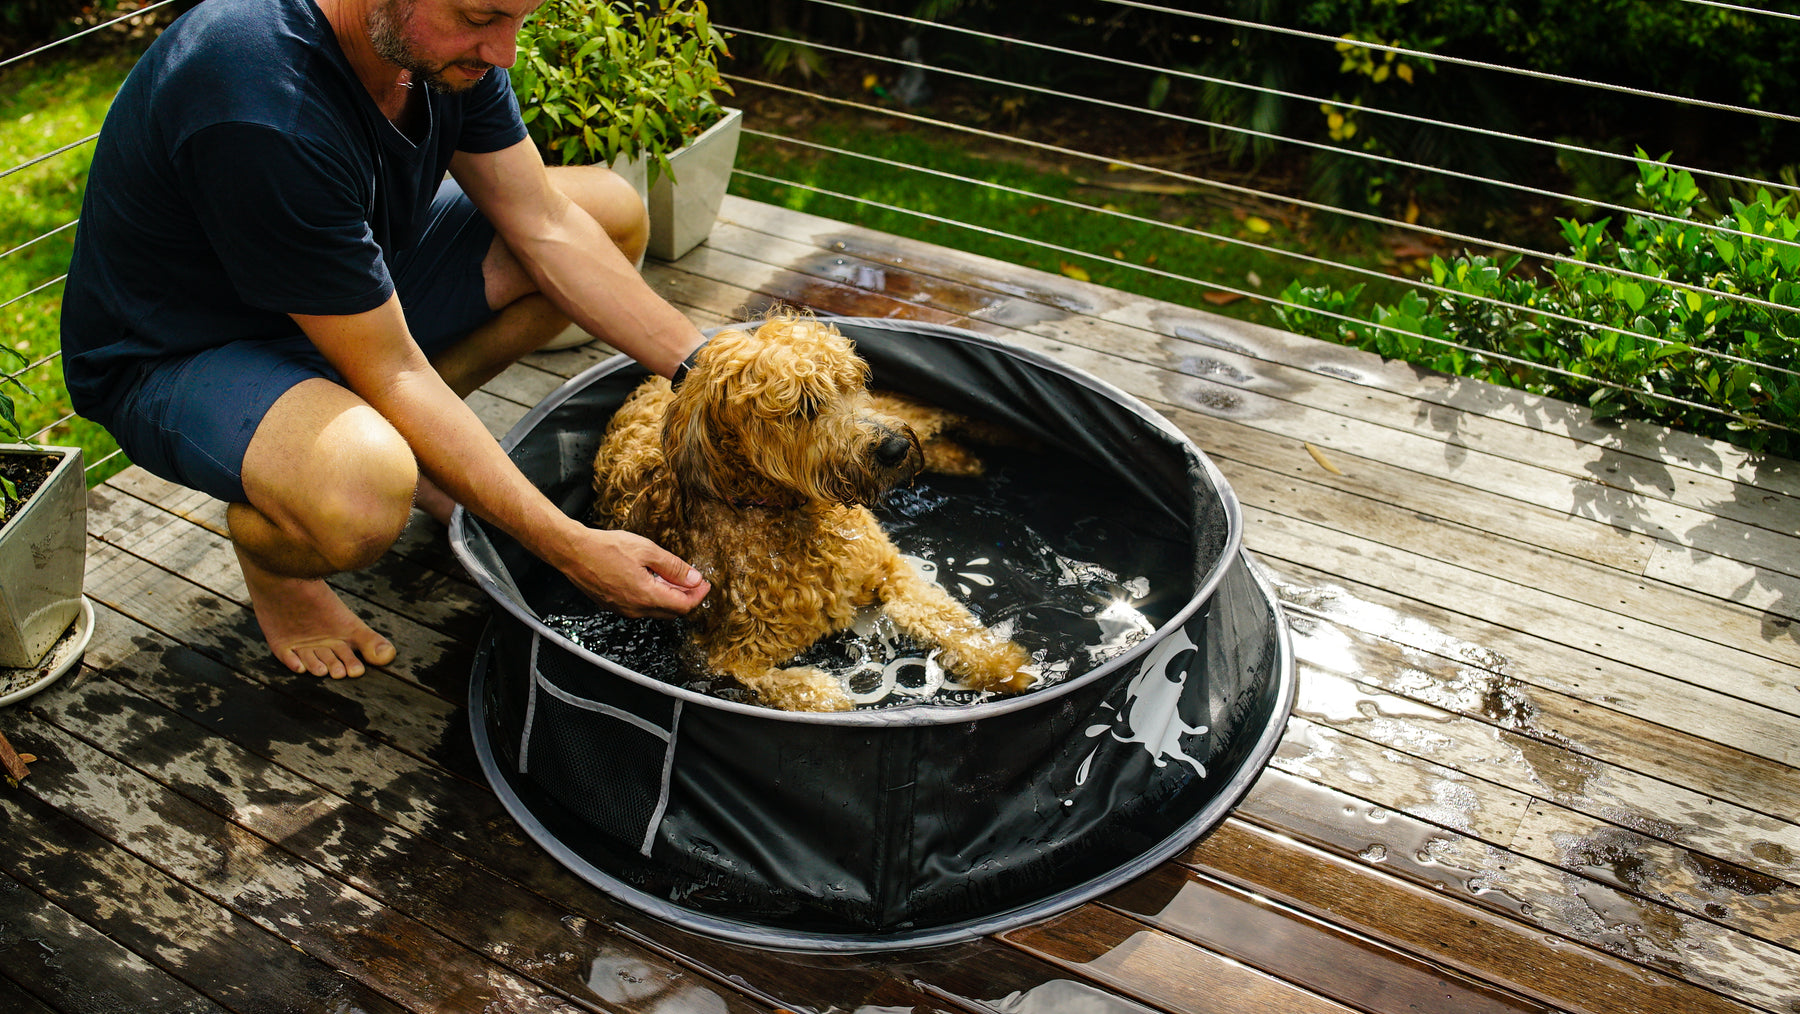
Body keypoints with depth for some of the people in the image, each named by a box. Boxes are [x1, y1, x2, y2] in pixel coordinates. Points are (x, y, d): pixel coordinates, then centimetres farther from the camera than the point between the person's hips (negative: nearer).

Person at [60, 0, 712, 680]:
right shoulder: (262, 112, -37)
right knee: (363, 496, -41)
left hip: (352, 292, 8)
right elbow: (392, 374, -33)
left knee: (614, 211, -1)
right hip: (173, 357, -7)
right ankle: (264, 540, -1)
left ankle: (412, 444, 8)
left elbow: (547, 229, -8)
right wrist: (573, 549, -33)